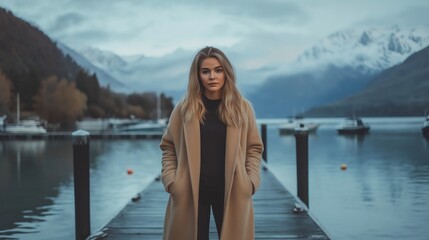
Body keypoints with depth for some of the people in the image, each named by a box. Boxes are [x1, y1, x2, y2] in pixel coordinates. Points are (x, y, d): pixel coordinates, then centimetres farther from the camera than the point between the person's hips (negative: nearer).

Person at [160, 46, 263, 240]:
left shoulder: (242, 107, 4)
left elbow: (254, 147, 8)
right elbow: (168, 146, 8)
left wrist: (251, 181, -3)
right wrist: (171, 180, -3)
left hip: (231, 191, 1)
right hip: (190, 191, 0)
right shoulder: (184, 108, 3)